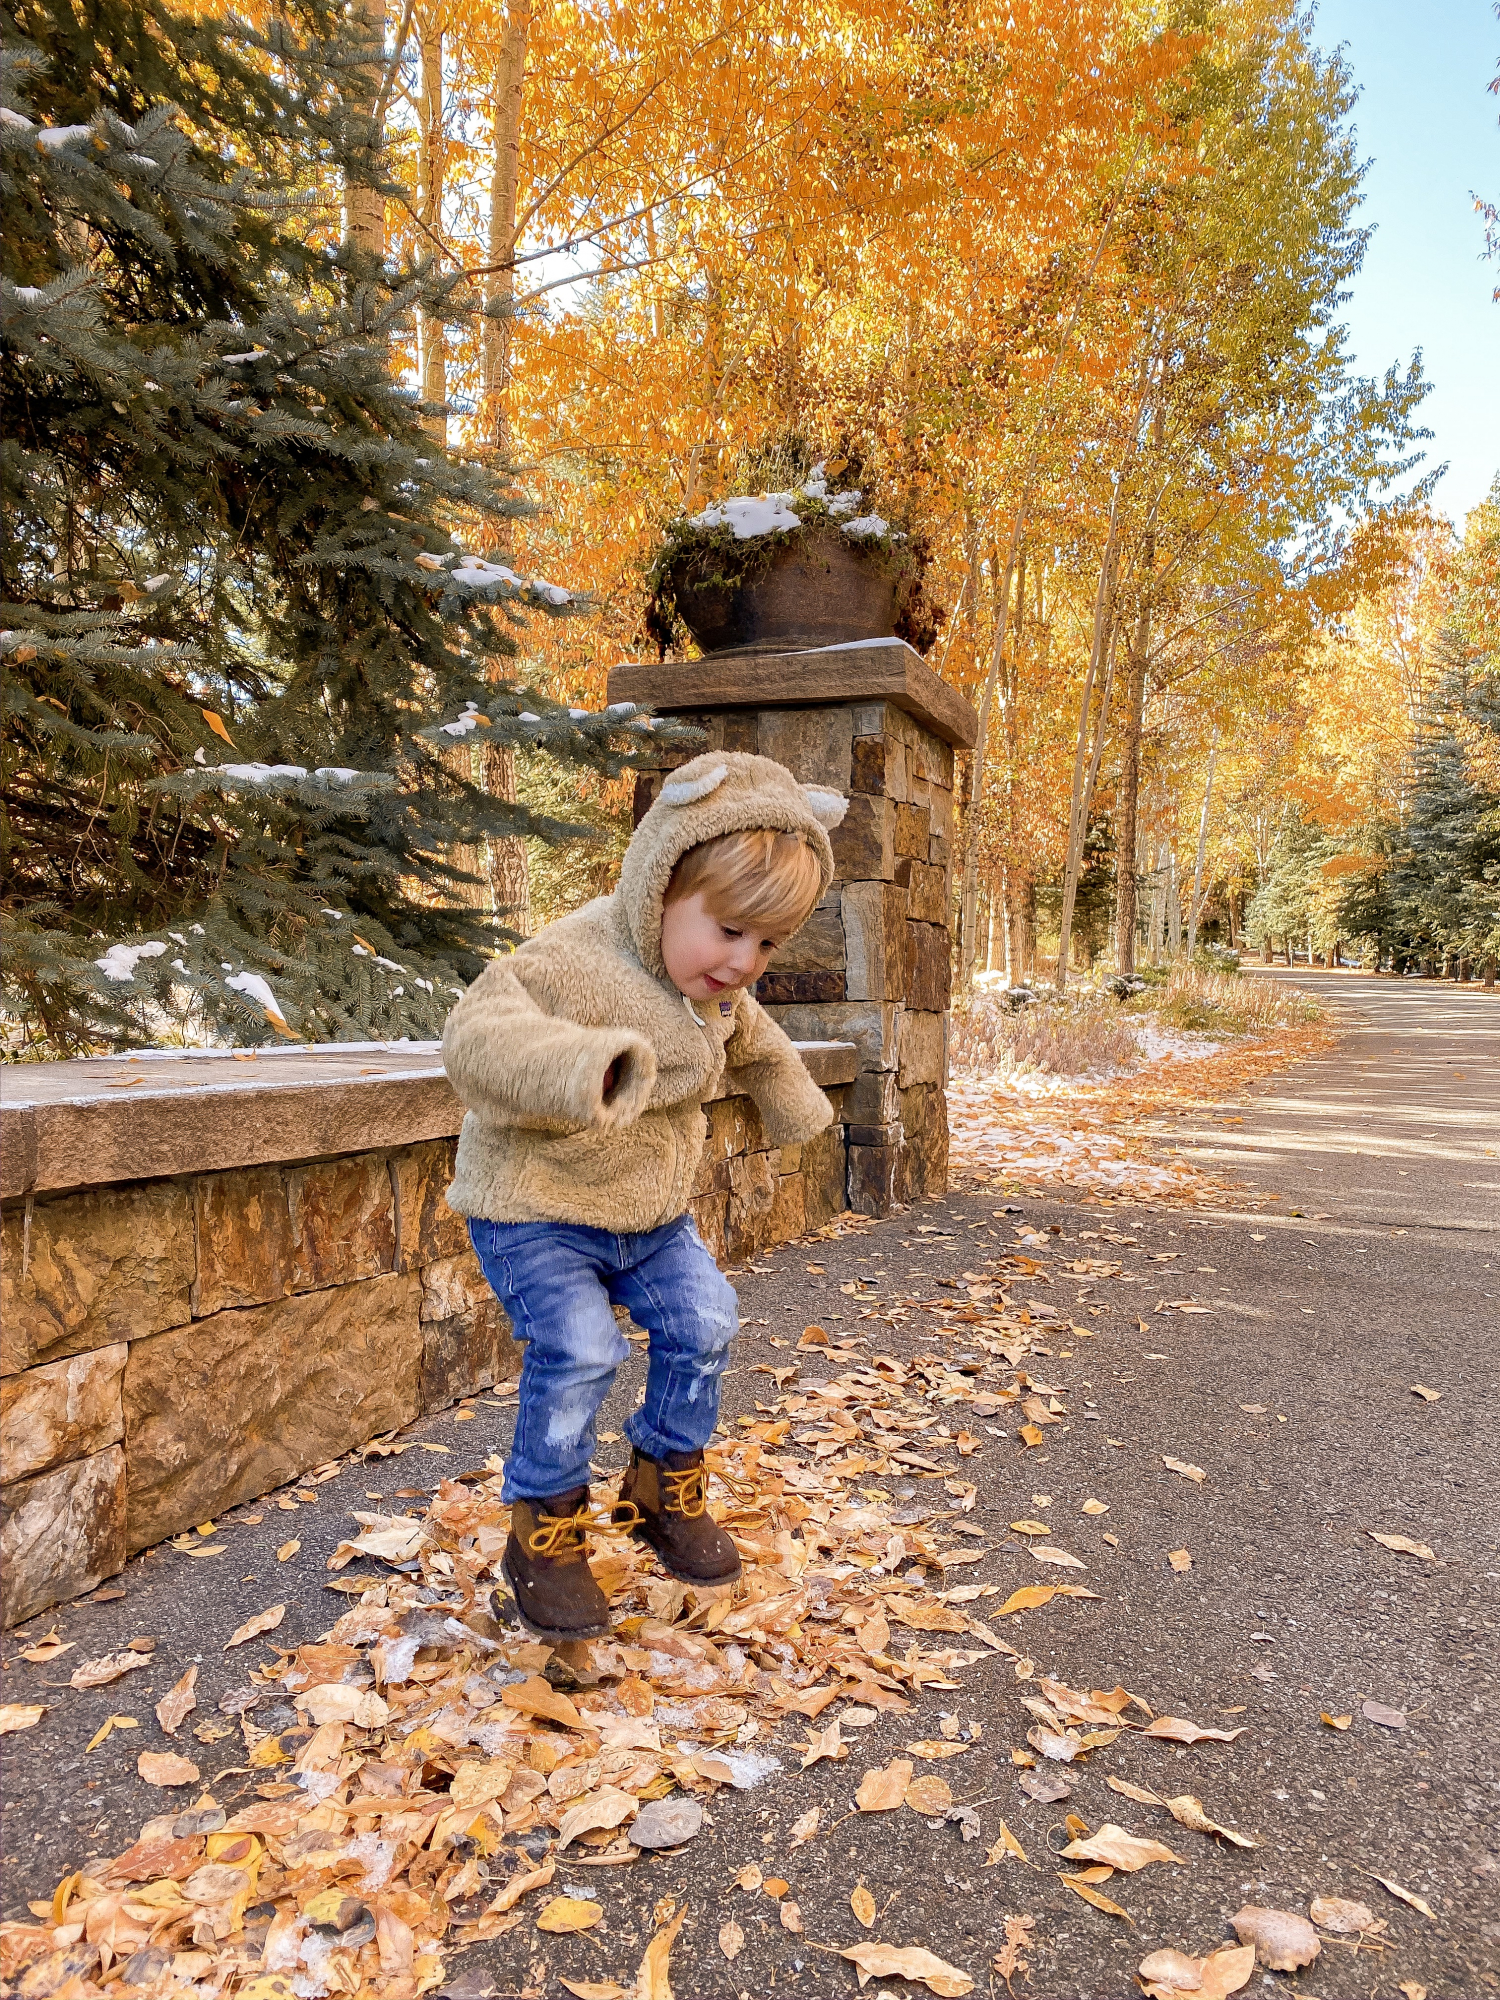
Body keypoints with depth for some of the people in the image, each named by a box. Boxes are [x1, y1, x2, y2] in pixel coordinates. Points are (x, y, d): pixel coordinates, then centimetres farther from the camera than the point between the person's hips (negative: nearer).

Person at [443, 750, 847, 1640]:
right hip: (537, 1207, -7)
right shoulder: (574, 962, -28)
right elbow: (476, 1037, -40)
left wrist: (794, 1103, 39)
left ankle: (667, 1486, 25)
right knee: (578, 1350, -19)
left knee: (704, 1321, 1)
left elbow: (754, 1043, 23)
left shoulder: (720, 989, 0)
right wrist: (575, 1066, -59)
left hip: (651, 1210, 7)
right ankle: (545, 1531, 4)